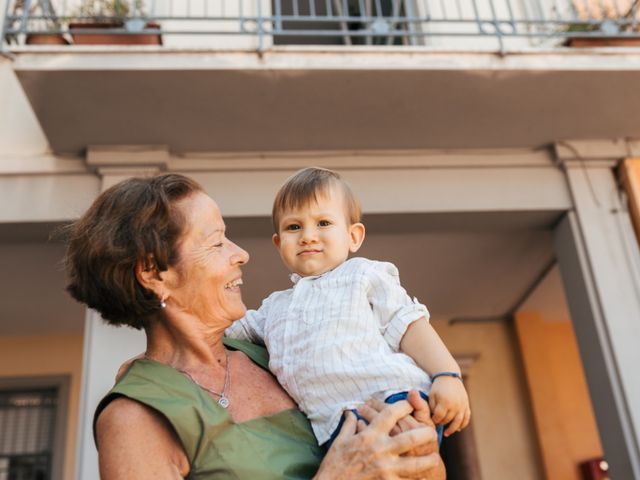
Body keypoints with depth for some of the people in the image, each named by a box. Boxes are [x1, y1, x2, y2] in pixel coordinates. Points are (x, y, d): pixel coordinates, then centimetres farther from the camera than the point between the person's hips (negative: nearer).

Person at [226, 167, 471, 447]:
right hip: (335, 428, 4)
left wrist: (448, 375, -8)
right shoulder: (275, 306, 29)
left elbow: (408, 324, 4)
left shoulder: (362, 274, 14)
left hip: (394, 396, -4)